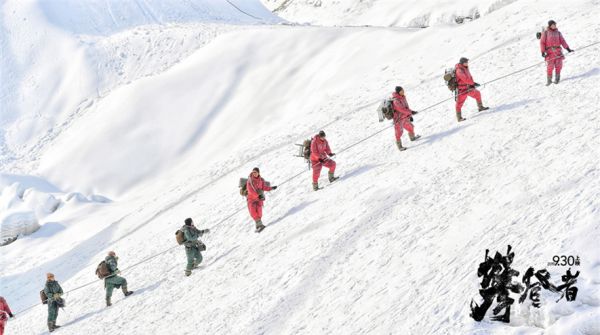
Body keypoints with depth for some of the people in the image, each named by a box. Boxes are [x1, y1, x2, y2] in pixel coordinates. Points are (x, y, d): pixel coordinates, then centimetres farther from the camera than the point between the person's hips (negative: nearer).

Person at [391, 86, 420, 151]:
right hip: (398, 119, -10)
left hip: (404, 118, 10)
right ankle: (400, 147, 5)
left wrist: (410, 115, 16)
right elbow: (401, 109, -32)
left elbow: (406, 107, 12)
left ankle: (412, 137, 52)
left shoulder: (402, 97, 2)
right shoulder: (396, 100, -27)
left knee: (410, 127, 27)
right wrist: (411, 112, -30)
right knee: (399, 133, -3)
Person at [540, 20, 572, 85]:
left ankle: (557, 78, 9)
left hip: (558, 51, 2)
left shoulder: (558, 33, 15)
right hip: (549, 52, -2)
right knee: (550, 67, -7)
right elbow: (542, 42, 3)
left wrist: (568, 48, -6)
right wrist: (543, 52, -7)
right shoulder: (545, 33, 7)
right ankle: (549, 80, 7)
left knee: (558, 65, -7)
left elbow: (562, 41, 6)